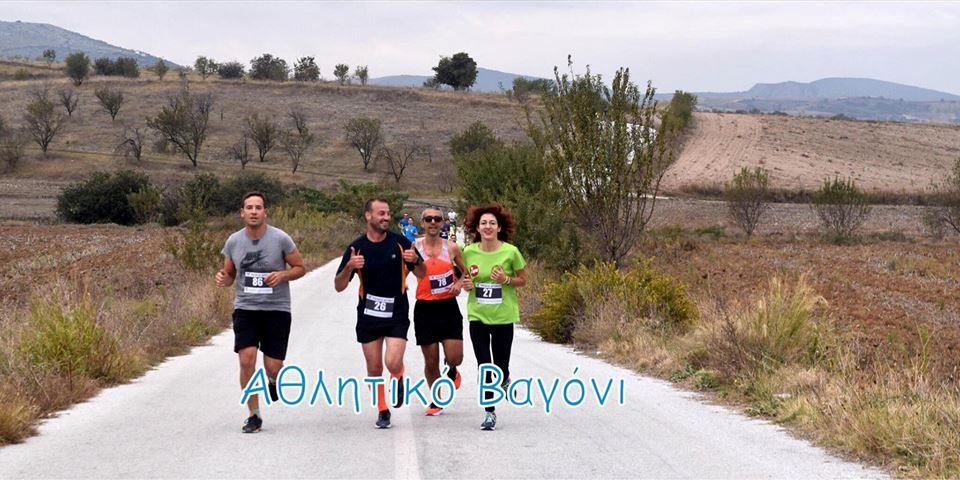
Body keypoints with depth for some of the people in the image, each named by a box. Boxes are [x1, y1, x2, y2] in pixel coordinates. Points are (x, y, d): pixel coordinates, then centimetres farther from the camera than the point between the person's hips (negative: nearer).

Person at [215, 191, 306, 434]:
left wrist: (282, 275, -18)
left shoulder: (280, 239, -8)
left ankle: (273, 380, 37)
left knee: (272, 366, -3)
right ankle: (254, 416, 1)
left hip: (276, 309, -2)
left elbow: (300, 268, 2)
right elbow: (230, 274, 13)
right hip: (245, 308, 2)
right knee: (247, 360, -13)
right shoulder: (233, 241, 1)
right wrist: (223, 279, -10)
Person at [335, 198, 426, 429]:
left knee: (393, 363, -16)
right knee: (374, 368, 6)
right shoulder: (356, 248, -3)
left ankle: (398, 379, 19)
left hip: (397, 314, -1)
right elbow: (339, 286, -2)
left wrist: (415, 260, -16)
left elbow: (421, 273, 6)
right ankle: (382, 410, 24)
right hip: (368, 315, 1)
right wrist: (349, 267, -22)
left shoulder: (401, 242, -3)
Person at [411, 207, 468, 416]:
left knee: (454, 357, -6)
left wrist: (459, 284, -5)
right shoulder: (413, 248, -3)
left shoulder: (452, 248, 1)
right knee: (431, 362, 5)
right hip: (425, 309, -1)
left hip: (449, 307, 1)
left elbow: (466, 273, 14)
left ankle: (451, 370, 31)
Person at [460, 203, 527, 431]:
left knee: (500, 367, 4)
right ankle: (490, 412, 13)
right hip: (477, 316, 2)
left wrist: (506, 280, -17)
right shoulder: (469, 252, -3)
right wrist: (465, 284, -9)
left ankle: (505, 380, 40)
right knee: (484, 367, 1)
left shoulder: (510, 252, -9)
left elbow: (523, 280, 1)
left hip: (503, 317, -1)